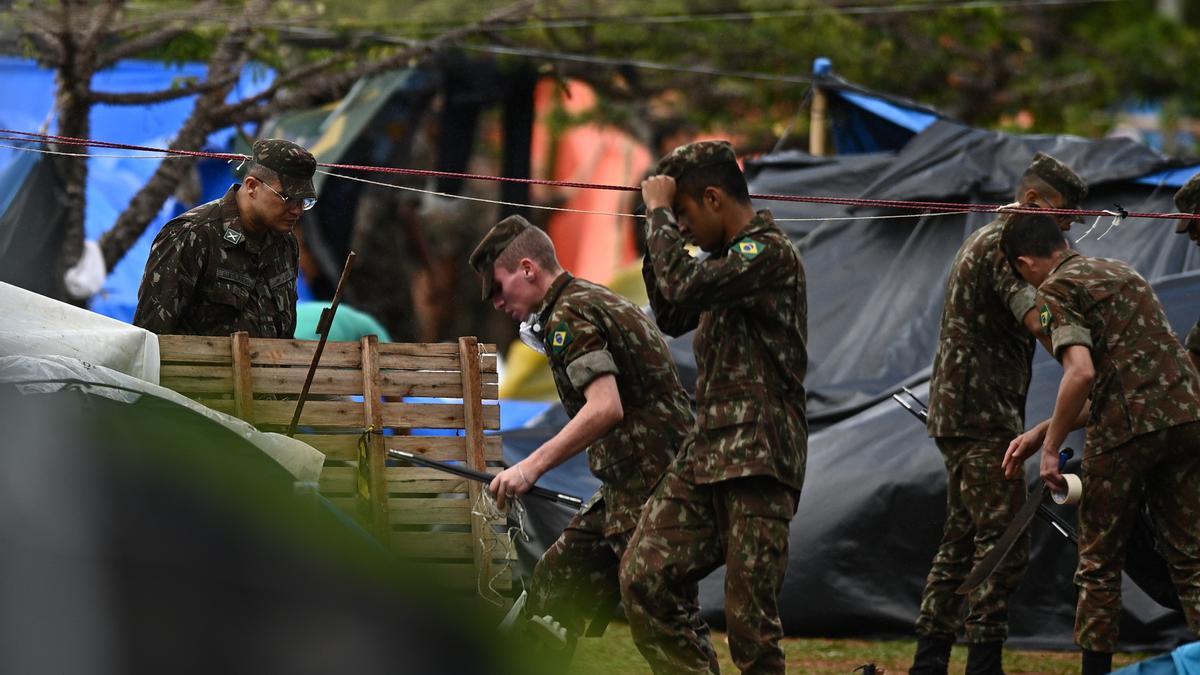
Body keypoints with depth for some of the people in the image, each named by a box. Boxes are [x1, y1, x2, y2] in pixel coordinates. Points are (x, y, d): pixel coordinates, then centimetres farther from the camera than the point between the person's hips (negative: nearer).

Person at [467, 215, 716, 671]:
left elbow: (605, 408, -24)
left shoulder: (568, 316, -11)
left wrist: (532, 466, -24)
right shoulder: (602, 303, 20)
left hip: (649, 491, -11)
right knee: (558, 577, 18)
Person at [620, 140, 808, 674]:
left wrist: (659, 211, -11)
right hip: (706, 454, 9)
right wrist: (659, 232, 17)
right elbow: (672, 318, 30)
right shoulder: (729, 256, 20)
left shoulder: (769, 252, -11)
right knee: (643, 579, -2)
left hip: (757, 459, -9)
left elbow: (685, 288, -24)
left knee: (749, 619, -8)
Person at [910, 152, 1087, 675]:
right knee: (1003, 546, -10)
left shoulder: (985, 242, 23)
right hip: (982, 416, -11)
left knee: (962, 541, 12)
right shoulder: (1005, 246, -11)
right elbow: (1037, 318, -25)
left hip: (960, 412, 11)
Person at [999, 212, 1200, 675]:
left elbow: (1082, 373, -18)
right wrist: (1041, 433, 24)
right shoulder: (1120, 272, 25)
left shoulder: (1058, 289, -1)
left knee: (1100, 563, 8)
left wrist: (1051, 448, -8)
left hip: (1128, 429, -7)